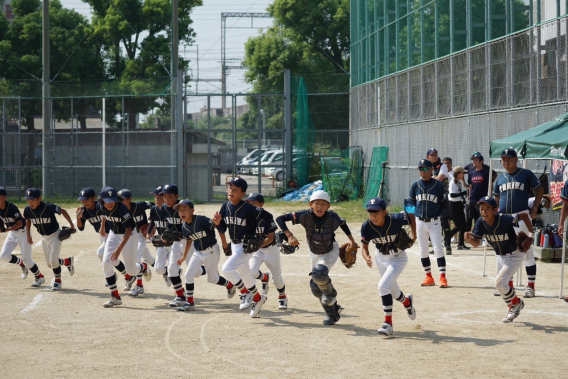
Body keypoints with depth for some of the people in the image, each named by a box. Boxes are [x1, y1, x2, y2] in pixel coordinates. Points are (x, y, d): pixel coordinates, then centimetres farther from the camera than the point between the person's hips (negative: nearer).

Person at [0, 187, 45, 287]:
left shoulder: (11, 207, -28)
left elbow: (20, 223, -29)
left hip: (23, 232, -7)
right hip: (12, 233, 7)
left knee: (26, 259, -6)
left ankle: (40, 277, 16)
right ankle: (22, 264, 18)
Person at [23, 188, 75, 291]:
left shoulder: (49, 207, -29)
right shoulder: (28, 210, -14)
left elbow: (63, 211, -15)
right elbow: (28, 220, 7)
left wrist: (71, 225, -11)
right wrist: (28, 235, 8)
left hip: (55, 235, -6)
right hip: (44, 237, 6)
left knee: (53, 261, -13)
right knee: (49, 264, 10)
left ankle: (57, 281, 10)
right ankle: (68, 261, 37)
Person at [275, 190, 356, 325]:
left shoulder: (332, 217, -26)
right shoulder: (305, 216, -27)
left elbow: (343, 223, -2)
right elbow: (280, 219, -26)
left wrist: (351, 240, 2)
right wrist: (289, 236, -36)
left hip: (331, 252, -3)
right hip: (314, 253, 3)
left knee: (319, 273, -29)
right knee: (316, 288, 5)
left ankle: (331, 295, 3)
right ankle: (333, 313, 28)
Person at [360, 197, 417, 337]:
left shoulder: (396, 220, -29)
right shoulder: (367, 226, -23)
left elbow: (411, 216, -9)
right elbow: (364, 247, -16)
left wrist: (414, 235, -6)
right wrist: (367, 258, -37)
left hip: (398, 259, -4)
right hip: (380, 259, 4)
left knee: (383, 285, -23)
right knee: (393, 291, 19)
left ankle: (388, 323, -15)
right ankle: (407, 301, 54)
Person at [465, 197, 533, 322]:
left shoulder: (504, 220, -31)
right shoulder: (481, 222, -16)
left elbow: (524, 215, -19)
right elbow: (476, 243, -17)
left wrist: (530, 234, -20)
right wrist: (470, 239, -38)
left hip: (515, 254, -7)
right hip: (500, 256, 7)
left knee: (499, 283, -17)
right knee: (503, 284, 17)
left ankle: (517, 303, 9)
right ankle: (512, 309, 41)